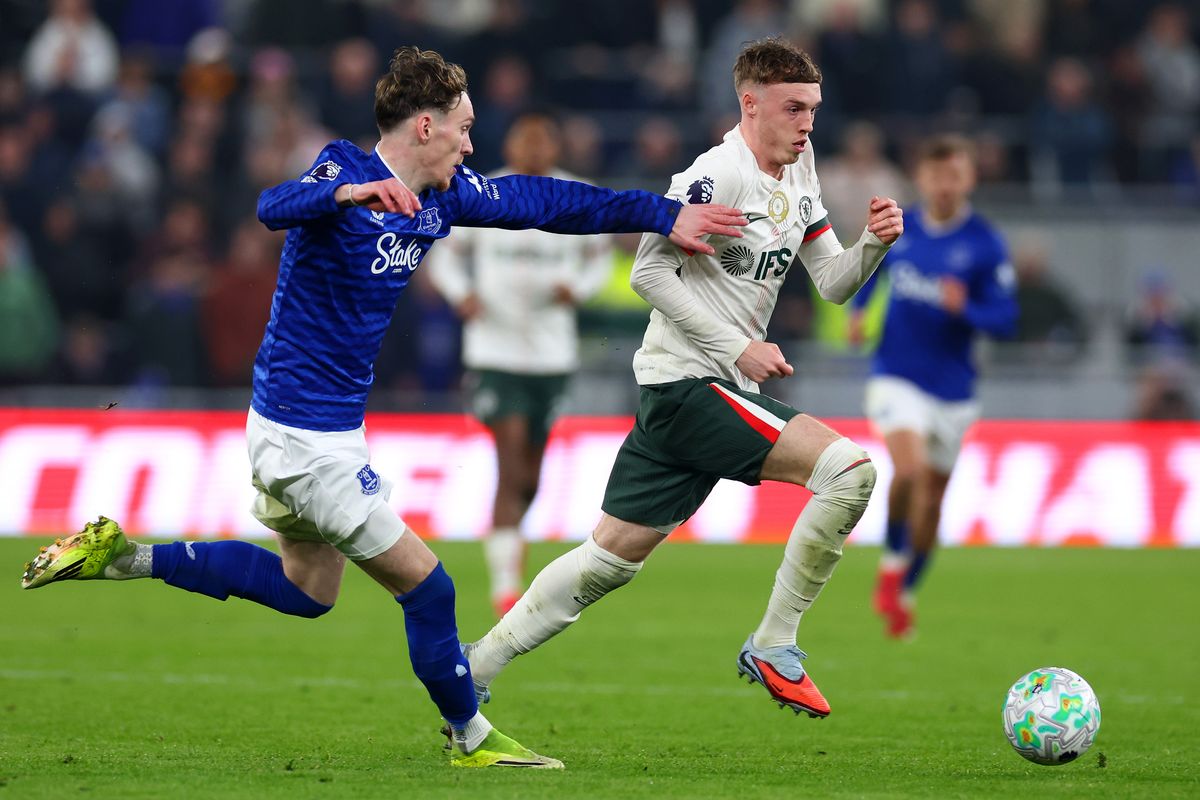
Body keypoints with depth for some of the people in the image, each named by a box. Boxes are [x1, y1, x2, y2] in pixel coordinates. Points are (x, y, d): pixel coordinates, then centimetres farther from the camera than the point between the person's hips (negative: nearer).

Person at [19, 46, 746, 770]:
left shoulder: (443, 196, 4)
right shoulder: (347, 173, -20)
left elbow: (542, 201, 12)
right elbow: (276, 207, -40)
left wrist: (664, 215, 12)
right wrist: (347, 192, -61)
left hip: (329, 427, 10)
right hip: (306, 434, -10)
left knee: (307, 589, 26)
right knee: (427, 588, -1)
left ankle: (124, 556, 25)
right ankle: (472, 739, 16)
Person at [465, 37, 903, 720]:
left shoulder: (798, 176, 13)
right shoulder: (719, 174, -15)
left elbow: (833, 283, 15)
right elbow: (650, 271, -17)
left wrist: (876, 244, -5)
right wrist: (738, 347, -19)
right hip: (689, 384, -9)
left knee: (615, 553, 12)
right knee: (849, 469, -19)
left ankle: (475, 669, 20)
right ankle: (773, 648, -10)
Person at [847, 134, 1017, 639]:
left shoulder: (986, 245, -6)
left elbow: (1005, 321, -8)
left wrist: (965, 308, -27)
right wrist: (857, 312, 4)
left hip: (952, 388, 1)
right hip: (896, 376, -1)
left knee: (931, 500, 10)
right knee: (910, 470, -25)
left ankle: (903, 595, 31)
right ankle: (892, 564, -1)